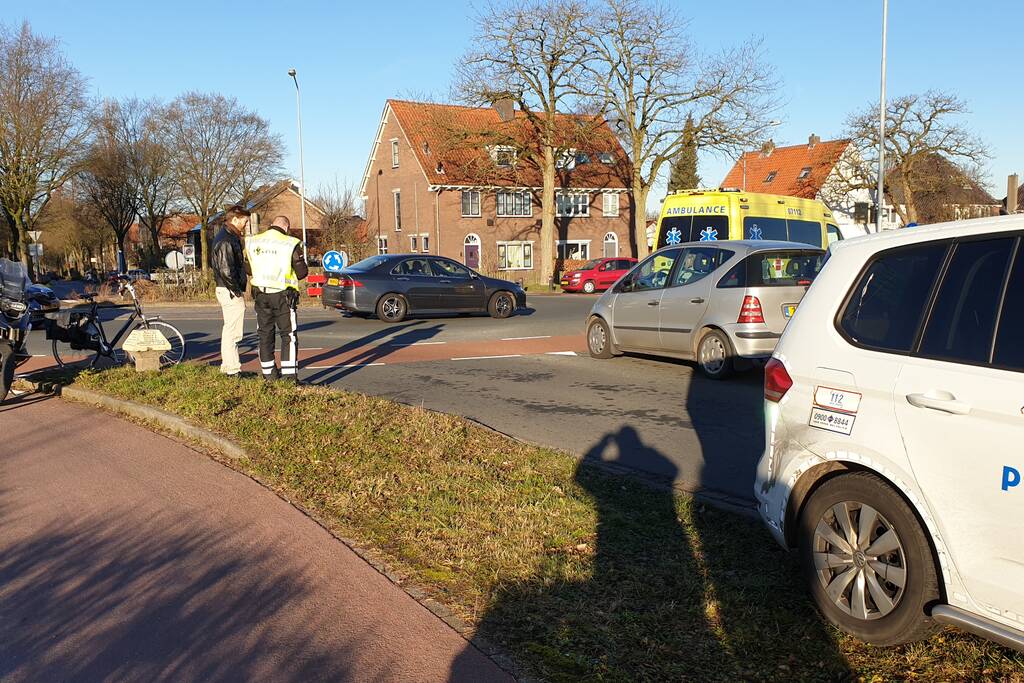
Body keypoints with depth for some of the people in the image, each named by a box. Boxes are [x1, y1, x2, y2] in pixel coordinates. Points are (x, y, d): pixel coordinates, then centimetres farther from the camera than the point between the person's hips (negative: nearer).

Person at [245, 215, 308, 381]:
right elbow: (302, 272, -6)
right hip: (282, 295, -4)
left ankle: (269, 374, 17)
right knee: (288, 334, 2)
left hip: (260, 294, 4)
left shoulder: (252, 242, 5)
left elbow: (248, 269, 12)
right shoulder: (290, 244, -10)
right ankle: (289, 375, -4)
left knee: (265, 334, 13)